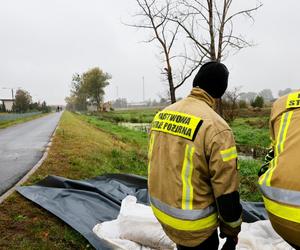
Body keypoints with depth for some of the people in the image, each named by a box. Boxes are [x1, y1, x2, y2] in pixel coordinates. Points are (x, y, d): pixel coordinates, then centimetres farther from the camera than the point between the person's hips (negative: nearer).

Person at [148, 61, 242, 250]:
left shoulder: (162, 114, -1)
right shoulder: (216, 127, -23)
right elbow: (226, 191, -19)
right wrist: (231, 229, -1)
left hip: (159, 209, 7)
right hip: (192, 224, -6)